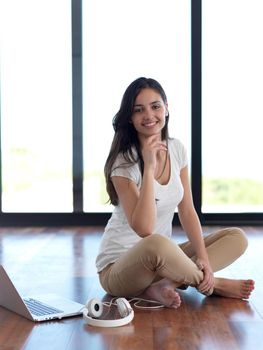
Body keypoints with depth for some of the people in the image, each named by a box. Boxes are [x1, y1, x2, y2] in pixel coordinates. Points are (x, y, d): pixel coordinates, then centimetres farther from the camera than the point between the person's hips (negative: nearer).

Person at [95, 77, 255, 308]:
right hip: (118, 267, -6)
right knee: (156, 244, -40)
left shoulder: (177, 150, 1)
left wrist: (203, 257, -10)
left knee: (237, 238, -2)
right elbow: (144, 229, -28)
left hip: (161, 261, 7)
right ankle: (211, 284, -10)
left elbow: (187, 211, 3)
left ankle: (165, 285, -18)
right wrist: (149, 166, -30)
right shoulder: (124, 163, -18)